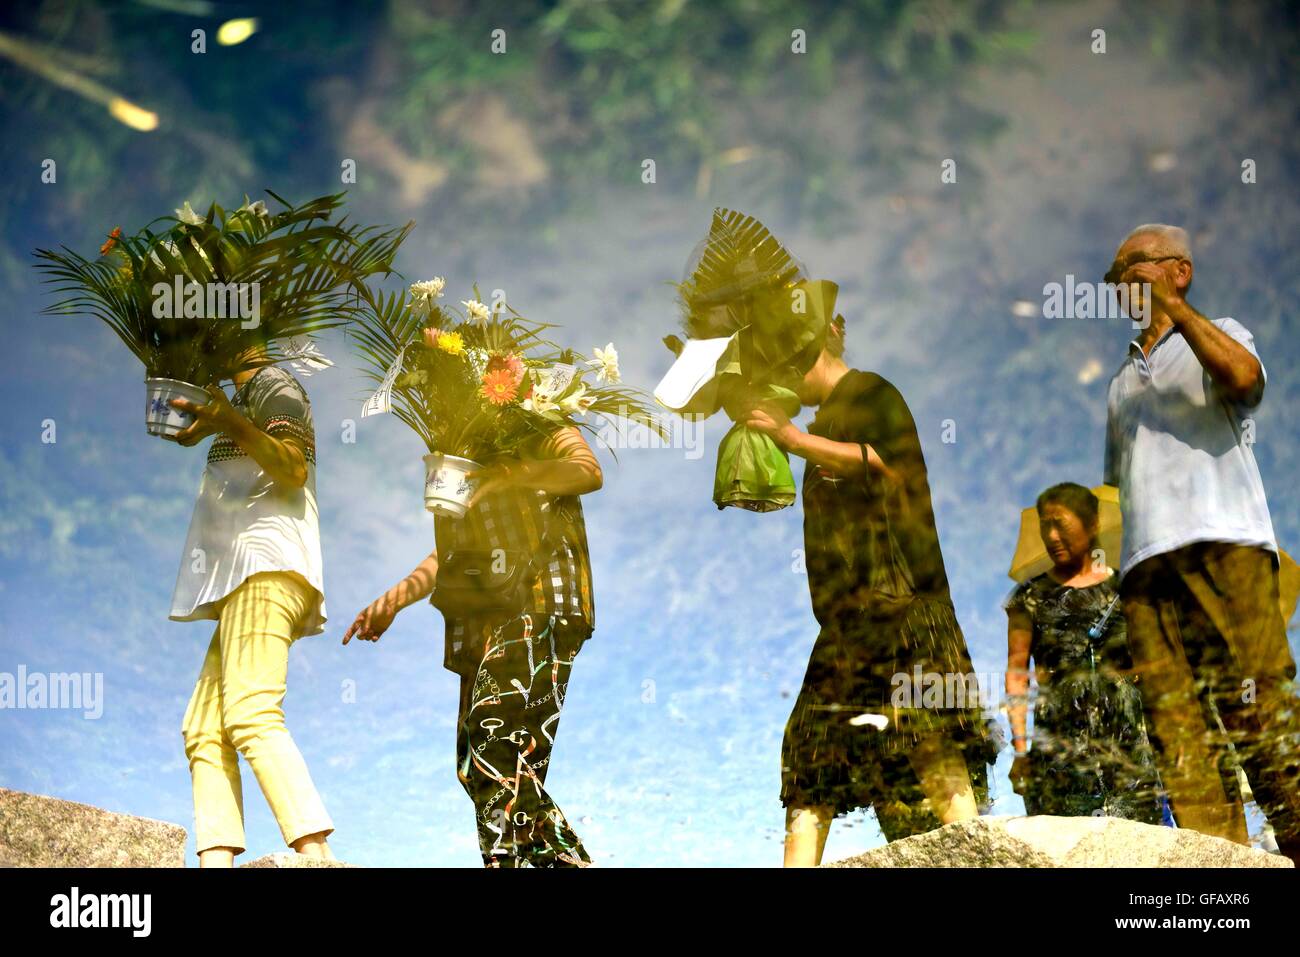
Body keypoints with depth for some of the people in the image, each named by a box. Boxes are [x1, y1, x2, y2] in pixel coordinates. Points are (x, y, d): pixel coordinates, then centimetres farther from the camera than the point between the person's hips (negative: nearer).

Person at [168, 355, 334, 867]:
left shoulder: (273, 385, 4)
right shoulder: (244, 395, 31)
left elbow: (293, 469, -14)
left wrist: (232, 423, -24)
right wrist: (205, 426, 34)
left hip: (267, 562, -11)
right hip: (246, 576, 11)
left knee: (251, 717, -25)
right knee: (204, 730, 0)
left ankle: (316, 853, -37)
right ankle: (217, 862, -13)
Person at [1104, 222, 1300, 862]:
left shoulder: (1217, 334, 17)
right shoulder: (1123, 382, 33)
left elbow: (1244, 376, -8)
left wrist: (1173, 305, -5)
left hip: (1222, 545, -5)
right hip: (1146, 564, 5)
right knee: (1175, 724, -10)